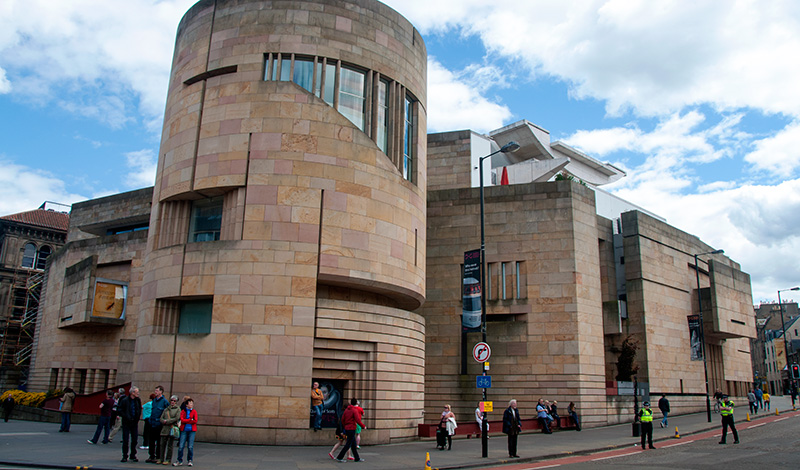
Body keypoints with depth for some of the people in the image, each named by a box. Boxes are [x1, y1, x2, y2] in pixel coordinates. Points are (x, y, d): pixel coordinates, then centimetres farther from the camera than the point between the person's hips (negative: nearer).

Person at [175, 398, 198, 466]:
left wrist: (186, 421, -6)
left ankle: (189, 461, 12)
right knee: (181, 446, -3)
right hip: (184, 430, 0)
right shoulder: (183, 411, 8)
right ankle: (180, 461, 9)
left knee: (190, 447, -2)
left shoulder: (194, 412, 6)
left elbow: (195, 421, -5)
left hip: (192, 430, 0)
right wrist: (190, 420, -9)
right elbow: (182, 420, -6)